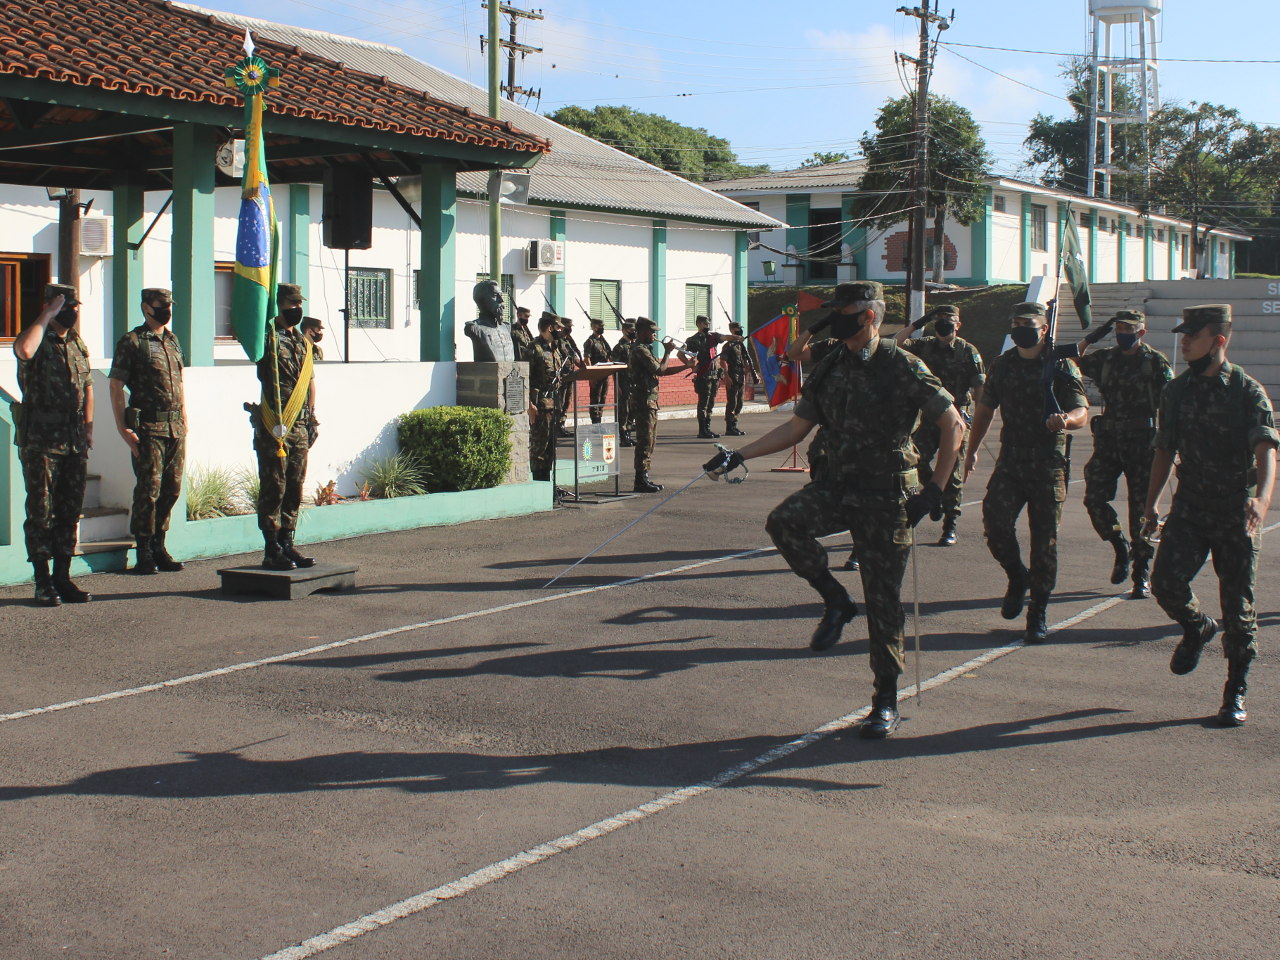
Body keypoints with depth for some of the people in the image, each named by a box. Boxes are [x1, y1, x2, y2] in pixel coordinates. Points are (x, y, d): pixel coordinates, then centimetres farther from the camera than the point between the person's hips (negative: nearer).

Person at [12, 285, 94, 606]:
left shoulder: (78, 344, 14)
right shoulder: (38, 341, -7)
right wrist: (46, 316, -20)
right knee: (41, 511, -1)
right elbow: (24, 350, -32)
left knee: (70, 512, 9)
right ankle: (43, 582, 4)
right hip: (40, 442, -6)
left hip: (75, 442, 6)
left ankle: (63, 578, 17)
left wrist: (88, 425, 12)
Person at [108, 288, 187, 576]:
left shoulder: (173, 341, 17)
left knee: (171, 488, 8)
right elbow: (116, 386, -6)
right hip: (148, 427, -6)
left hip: (175, 427, 6)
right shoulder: (131, 342, -4)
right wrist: (123, 428, -12)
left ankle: (159, 547, 18)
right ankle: (144, 554, 3)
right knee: (149, 489, -5)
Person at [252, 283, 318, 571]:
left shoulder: (303, 341, 18)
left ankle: (287, 544, 18)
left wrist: (311, 415, 17)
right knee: (274, 489, -4)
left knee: (295, 489, 10)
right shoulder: (268, 336, -3)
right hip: (273, 426, -7)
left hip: (300, 427, 7)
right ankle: (272, 550, 0)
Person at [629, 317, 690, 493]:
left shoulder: (643, 349, 19)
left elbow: (661, 371, 19)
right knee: (645, 441, -9)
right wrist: (667, 352, -6)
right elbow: (660, 370, -19)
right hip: (644, 401, -11)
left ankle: (644, 478, 17)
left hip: (649, 401, 11)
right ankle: (641, 481, -7)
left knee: (649, 440, 13)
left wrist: (686, 367, 13)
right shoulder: (640, 350, -14)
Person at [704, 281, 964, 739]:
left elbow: (953, 425, -6)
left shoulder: (904, 367, -8)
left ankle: (886, 701, 12)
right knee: (784, 521, -24)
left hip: (886, 495, -5)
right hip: (836, 483, 5)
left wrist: (935, 490, -10)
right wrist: (739, 455, 7)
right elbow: (796, 428, 15)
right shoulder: (829, 370, 8)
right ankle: (836, 602, -1)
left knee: (883, 600, -2)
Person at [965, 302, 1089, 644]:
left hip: (1048, 465, -3)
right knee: (995, 522, -15)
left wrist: (1066, 420, -31)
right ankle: (1017, 578, 14)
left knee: (1045, 541, -1)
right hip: (1010, 462, 3)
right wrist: (972, 449, 15)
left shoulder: (1061, 366, -1)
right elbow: (985, 409, 21)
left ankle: (1039, 614, 11)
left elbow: (1082, 412, -8)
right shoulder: (1002, 365, 10)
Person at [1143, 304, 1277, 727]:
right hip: (1189, 510, 3)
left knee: (1238, 609, 1)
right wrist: (1151, 504, 16)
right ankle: (1197, 628, 19)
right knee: (1166, 581, -15)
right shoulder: (1176, 391, 7)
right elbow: (1164, 450, 16)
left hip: (1237, 515, -3)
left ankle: (1236, 694, 17)